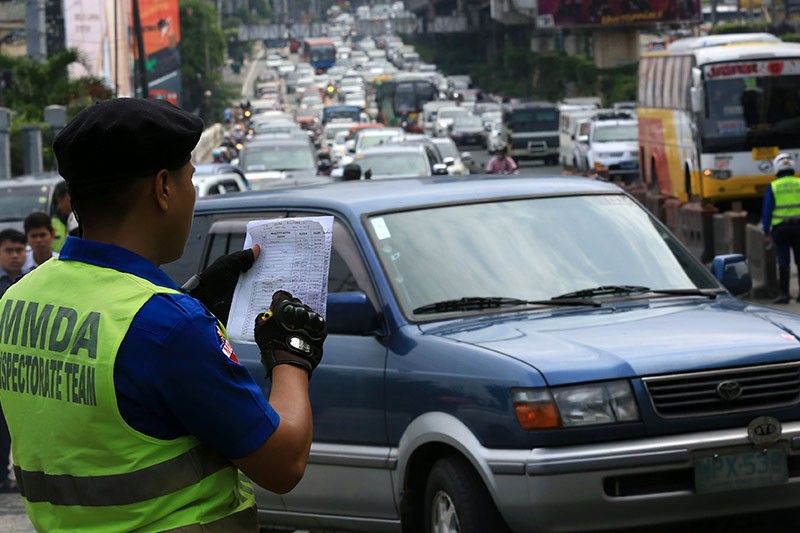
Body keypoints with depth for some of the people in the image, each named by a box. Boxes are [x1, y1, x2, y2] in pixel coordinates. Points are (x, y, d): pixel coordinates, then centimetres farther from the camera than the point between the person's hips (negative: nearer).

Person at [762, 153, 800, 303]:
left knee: (783, 262, 1)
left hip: (780, 227, -2)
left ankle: (784, 294, -1)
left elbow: (767, 210, -4)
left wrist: (766, 230, 3)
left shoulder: (773, 187, -4)